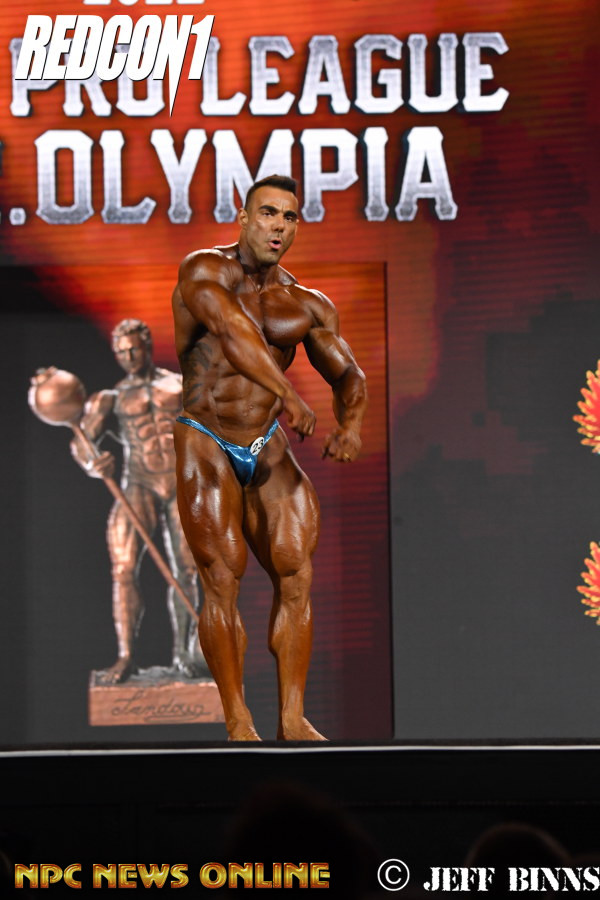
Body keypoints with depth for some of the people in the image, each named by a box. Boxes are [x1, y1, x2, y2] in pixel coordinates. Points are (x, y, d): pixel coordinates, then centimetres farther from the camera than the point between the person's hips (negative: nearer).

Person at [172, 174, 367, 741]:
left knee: (295, 574, -5)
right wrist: (288, 393, -41)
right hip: (204, 444, -5)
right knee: (222, 581, -9)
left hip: (268, 447, 5)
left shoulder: (308, 305, 7)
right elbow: (231, 330, -28)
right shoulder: (204, 270, -10)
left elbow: (346, 373, 11)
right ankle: (238, 724, -3)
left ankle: (292, 720, 0)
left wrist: (350, 423, -13)